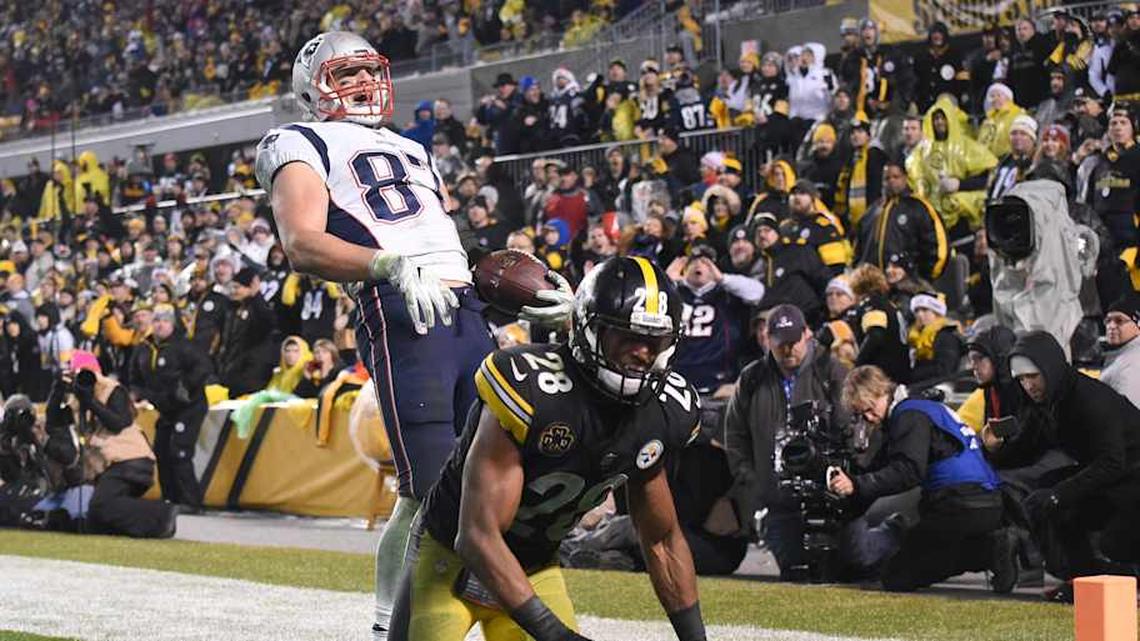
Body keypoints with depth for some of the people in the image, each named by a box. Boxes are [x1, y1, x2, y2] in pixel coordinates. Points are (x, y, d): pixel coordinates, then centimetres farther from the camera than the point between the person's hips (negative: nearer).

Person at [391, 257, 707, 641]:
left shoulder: (665, 414, -11)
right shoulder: (532, 392, -32)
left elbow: (662, 541, 6)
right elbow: (477, 537, -33)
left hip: (537, 567, 6)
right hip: (453, 556, -5)